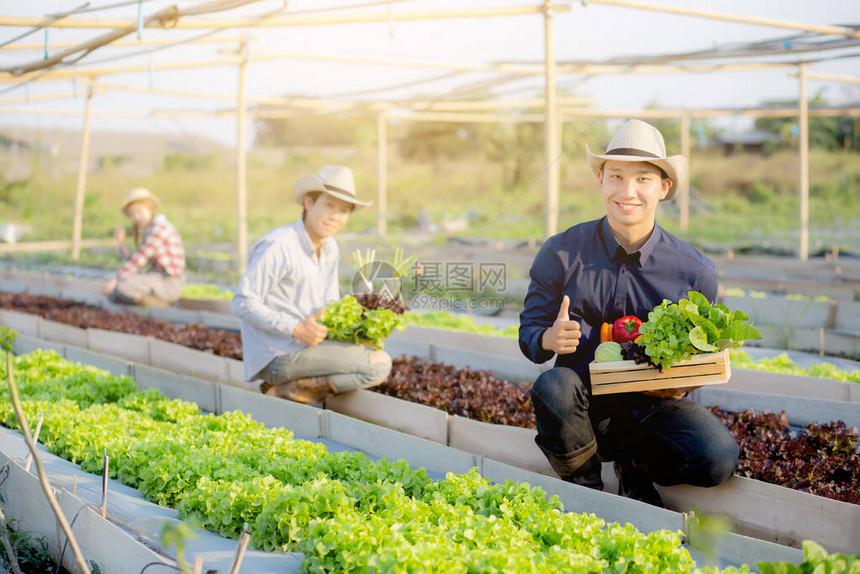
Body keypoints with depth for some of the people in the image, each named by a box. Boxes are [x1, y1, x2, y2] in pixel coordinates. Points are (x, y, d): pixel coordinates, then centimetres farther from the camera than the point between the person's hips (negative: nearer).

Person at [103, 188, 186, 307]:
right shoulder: (149, 229, 16)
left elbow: (140, 258, -22)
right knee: (112, 294, 11)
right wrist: (121, 243, -3)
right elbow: (135, 262, 10)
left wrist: (117, 280, -21)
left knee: (122, 287, -28)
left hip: (168, 283, -10)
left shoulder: (158, 227, -17)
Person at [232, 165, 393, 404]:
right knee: (379, 364, -16)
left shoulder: (329, 249, 11)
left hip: (304, 346, 9)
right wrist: (296, 329, -22)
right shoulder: (279, 245, -15)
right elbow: (242, 303, -17)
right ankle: (289, 389, -10)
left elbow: (330, 306, 19)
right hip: (277, 357, -9)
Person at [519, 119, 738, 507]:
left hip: (653, 408, 1)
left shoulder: (695, 272, -4)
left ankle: (636, 469, 8)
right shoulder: (560, 254, -5)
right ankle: (585, 487, -6)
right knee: (552, 385, -35)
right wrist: (550, 339, -24)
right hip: (584, 407, -1)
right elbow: (529, 330, 1)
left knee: (718, 458, -27)